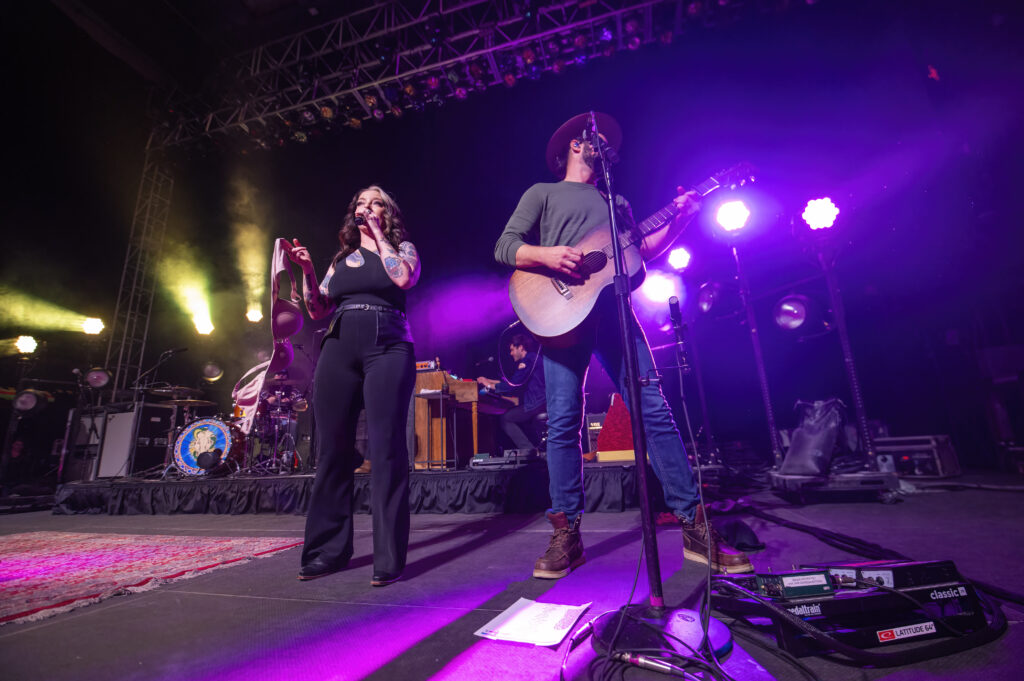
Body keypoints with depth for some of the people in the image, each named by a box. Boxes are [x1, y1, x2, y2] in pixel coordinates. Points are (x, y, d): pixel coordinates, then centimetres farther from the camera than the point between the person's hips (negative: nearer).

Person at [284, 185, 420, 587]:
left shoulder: (402, 248, 13)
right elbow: (318, 311, 15)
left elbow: (404, 278, -11)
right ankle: (329, 549, 17)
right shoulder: (341, 259, 23)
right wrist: (306, 271, 0)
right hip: (339, 348, 5)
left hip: (388, 346, -4)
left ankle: (388, 558, 0)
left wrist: (378, 233, -1)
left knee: (385, 447, -9)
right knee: (332, 447, 3)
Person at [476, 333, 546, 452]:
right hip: (540, 403, 10)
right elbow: (514, 383, 25)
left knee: (504, 419, -5)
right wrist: (488, 380, 23)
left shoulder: (529, 359, -9)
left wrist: (489, 385, -3)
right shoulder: (533, 358, 23)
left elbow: (513, 386, -14)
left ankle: (529, 451, -9)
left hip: (536, 404, -10)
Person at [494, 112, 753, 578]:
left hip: (612, 305, 4)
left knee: (654, 411, -5)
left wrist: (679, 220, 10)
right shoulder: (543, 193, 19)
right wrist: (546, 254, -12)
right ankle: (566, 535, 5)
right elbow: (505, 246, 6)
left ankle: (695, 527, 3)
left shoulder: (616, 202, 32)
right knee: (563, 422, -7)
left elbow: (641, 252, 23)